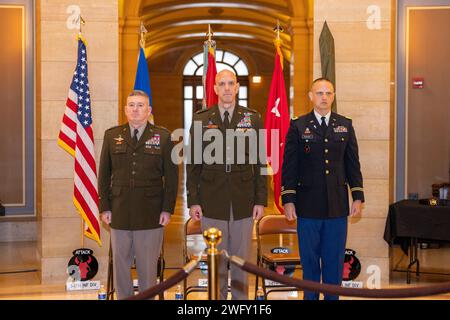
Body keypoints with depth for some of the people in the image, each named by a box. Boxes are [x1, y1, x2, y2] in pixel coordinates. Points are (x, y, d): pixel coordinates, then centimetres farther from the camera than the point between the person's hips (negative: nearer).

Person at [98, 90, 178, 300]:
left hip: (151, 215, -2)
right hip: (119, 212, 2)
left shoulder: (163, 137, 3)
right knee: (120, 263, 8)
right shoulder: (112, 136, 8)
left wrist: (167, 209, -5)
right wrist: (104, 207, 2)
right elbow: (104, 174, 8)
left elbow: (171, 176, 1)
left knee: (148, 266, 6)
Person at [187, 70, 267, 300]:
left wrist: (261, 200, 0)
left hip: (243, 202, 1)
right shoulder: (201, 119, 4)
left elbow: (260, 163, 5)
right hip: (212, 202, 0)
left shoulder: (253, 119, 5)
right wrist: (193, 201, -2)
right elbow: (193, 163, 4)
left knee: (241, 259, 8)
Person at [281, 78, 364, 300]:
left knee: (334, 259, 8)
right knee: (309, 260, 7)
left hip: (337, 206, 2)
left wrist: (358, 196, 4)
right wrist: (288, 199, -5)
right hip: (308, 206, -2)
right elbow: (289, 166, 0)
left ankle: (332, 297, 20)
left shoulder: (345, 125, 9)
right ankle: (310, 296, 19)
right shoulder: (298, 127, 2)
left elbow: (353, 163, 10)